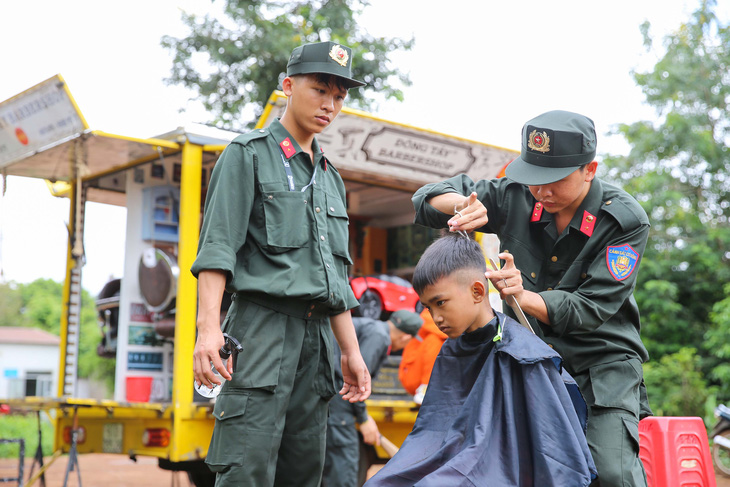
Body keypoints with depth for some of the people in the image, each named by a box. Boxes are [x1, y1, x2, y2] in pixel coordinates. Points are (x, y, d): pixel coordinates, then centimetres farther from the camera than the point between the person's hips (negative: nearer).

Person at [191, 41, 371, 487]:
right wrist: (208, 325, -19)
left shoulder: (331, 178, 23)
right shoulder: (249, 154, 4)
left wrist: (351, 352, 18)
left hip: (317, 334, 7)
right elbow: (218, 246, -7)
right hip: (264, 322, -7)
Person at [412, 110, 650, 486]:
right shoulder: (515, 197, -5)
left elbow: (590, 308, -17)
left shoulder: (625, 221, -13)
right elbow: (427, 199, 2)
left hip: (601, 361, -2)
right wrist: (465, 206, -21)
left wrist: (524, 297, -32)